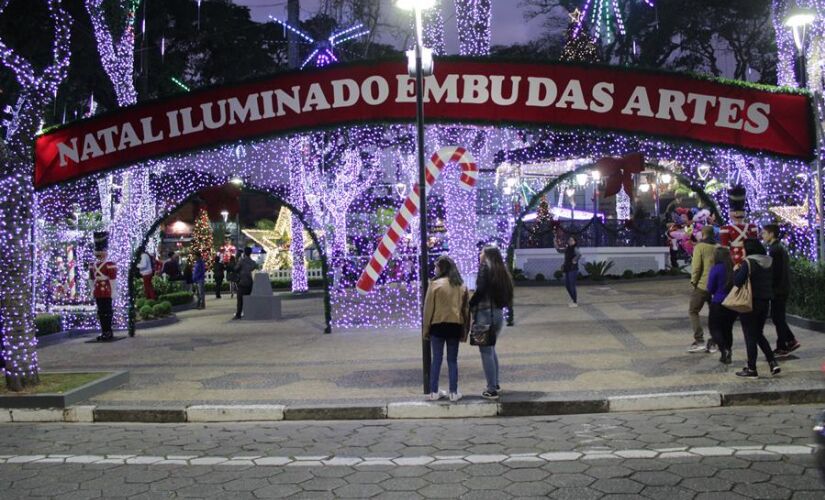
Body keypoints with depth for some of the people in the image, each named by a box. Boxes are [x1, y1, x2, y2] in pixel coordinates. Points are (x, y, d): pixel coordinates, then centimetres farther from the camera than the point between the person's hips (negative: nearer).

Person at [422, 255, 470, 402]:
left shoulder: (435, 284, -8)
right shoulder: (461, 285, 6)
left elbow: (428, 308, -6)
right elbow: (466, 309, 8)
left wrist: (425, 329, 2)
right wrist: (464, 331, 13)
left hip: (438, 325, -3)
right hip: (455, 325, 3)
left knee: (437, 359, 6)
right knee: (452, 360, 9)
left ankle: (434, 392, 10)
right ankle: (453, 393, 9)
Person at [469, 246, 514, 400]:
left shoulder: (485, 267, -6)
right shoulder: (502, 271, 13)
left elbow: (480, 290, -16)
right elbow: (506, 292, 8)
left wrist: (469, 305, -7)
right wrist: (501, 305, 7)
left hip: (484, 313, -7)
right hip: (498, 313, 7)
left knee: (486, 351, -2)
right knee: (491, 349, 22)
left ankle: (491, 390, 0)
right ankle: (495, 384, 28)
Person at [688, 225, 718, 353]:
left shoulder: (699, 247, -8)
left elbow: (696, 266, -14)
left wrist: (693, 281, -2)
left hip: (702, 285, -5)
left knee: (693, 312, 5)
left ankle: (699, 341, -6)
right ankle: (713, 343, 12)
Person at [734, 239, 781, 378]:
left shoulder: (748, 263, -16)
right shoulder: (769, 262, 6)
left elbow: (738, 281, -20)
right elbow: (772, 282, 14)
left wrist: (737, 270, -4)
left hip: (750, 303, -7)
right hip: (765, 302, 7)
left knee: (750, 336, 2)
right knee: (759, 334, 19)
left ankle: (751, 369, 8)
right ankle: (773, 362, 9)